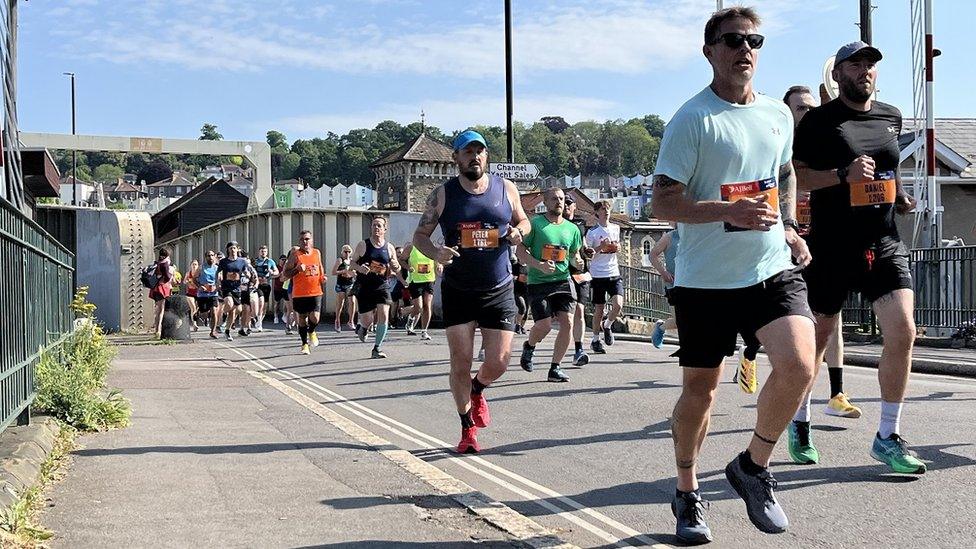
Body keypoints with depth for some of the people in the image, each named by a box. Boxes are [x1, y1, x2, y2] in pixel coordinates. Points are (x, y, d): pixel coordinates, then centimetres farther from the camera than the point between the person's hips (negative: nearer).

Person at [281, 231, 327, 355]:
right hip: (299, 293, -2)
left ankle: (311, 332, 23)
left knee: (315, 318, -11)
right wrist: (297, 269, -20)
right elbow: (285, 274, -4)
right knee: (302, 319, 7)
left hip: (315, 292, 2)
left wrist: (322, 277, 8)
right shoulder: (295, 255, -5)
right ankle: (305, 344, 23)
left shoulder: (317, 253, 7)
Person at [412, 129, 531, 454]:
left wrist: (519, 232, -8)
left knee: (499, 362, -1)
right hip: (457, 291, -1)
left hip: (499, 290, 1)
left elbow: (524, 221, 16)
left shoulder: (506, 189, 2)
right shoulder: (443, 194, -2)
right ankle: (468, 428, 17)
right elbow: (420, 235, 2)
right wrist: (435, 253, -20)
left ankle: (477, 391, 34)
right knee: (461, 362, -1)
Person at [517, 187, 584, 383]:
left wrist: (577, 261, 0)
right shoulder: (535, 224, -2)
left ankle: (555, 368, 5)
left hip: (563, 280, 4)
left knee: (567, 323, -9)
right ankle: (529, 346, 27)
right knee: (544, 324, -10)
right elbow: (520, 250, -4)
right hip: (538, 282, -4)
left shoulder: (572, 229, 12)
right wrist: (539, 265, -18)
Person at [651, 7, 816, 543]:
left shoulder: (779, 113, 10)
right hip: (706, 278, -4)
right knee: (699, 388, 6)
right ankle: (687, 494, 29)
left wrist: (788, 227, 12)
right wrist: (729, 211, -25)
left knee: (798, 365, -17)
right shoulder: (692, 119, -8)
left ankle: (752, 467, 9)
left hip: (773, 268, 4)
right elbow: (662, 202, -12)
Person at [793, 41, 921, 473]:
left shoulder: (891, 117, 13)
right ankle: (800, 421, 29)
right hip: (831, 247, -4)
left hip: (884, 245, 4)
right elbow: (794, 176, -10)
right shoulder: (819, 121, -3)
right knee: (818, 337, 8)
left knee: (902, 332, -10)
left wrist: (900, 197, 11)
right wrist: (844, 174, -23)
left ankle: (888, 436, 3)